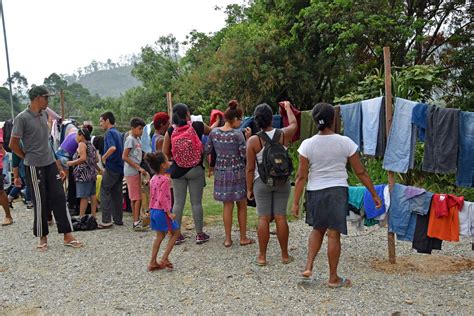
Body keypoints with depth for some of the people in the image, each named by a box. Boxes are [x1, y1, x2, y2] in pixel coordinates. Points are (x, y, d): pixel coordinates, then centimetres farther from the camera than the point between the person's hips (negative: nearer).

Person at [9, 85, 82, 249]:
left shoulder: (44, 114, 8)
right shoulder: (22, 118, -12)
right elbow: (13, 144, -8)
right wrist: (28, 157, 4)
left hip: (50, 164, 6)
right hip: (35, 167, -6)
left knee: (59, 198, 4)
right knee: (40, 203, 3)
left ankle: (68, 236, 9)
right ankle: (43, 238, 19)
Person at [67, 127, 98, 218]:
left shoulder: (82, 144, -8)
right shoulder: (91, 145, 16)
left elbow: (83, 158, -20)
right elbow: (97, 159, 14)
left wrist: (72, 163, -10)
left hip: (84, 174, -9)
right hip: (92, 172, 9)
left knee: (84, 196, -8)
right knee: (92, 195, 10)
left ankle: (81, 216, -5)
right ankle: (93, 215, 15)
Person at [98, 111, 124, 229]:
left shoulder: (109, 133, -11)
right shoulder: (118, 133, 16)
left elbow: (112, 148, -29)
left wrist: (104, 157, -15)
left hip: (111, 167, -8)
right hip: (120, 167, 8)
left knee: (104, 192, -2)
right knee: (117, 194, 12)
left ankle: (106, 220, -3)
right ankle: (118, 219, 16)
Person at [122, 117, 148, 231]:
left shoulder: (137, 139, 14)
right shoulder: (130, 139, -11)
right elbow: (124, 157, -17)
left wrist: (140, 169, 9)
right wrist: (139, 168, -17)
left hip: (136, 171, 8)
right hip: (131, 172, -8)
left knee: (137, 198, 11)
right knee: (136, 198, -6)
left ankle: (137, 221, 18)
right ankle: (136, 223, -2)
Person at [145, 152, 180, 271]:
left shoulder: (153, 179, 9)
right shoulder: (164, 179, -18)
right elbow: (162, 198, -23)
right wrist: (169, 213, -18)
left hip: (153, 211, 8)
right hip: (162, 211, -8)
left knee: (160, 235, 17)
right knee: (175, 232, 8)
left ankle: (153, 262, 19)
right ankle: (164, 258, 5)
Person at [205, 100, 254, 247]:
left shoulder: (214, 132, -2)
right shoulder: (237, 134, -16)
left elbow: (207, 150, 7)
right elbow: (245, 155, -13)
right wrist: (248, 138, -5)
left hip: (221, 172, 4)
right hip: (237, 172, -4)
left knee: (227, 206, 13)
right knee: (242, 206, 12)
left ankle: (228, 239, 18)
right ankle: (243, 238, 21)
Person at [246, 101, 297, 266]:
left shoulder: (253, 140, -10)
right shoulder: (283, 135, -4)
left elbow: (250, 168, -6)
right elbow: (294, 124, 21)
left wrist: (249, 188, 4)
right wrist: (288, 107, 36)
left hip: (261, 183, -1)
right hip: (282, 181, 2)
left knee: (264, 219, 3)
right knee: (281, 217, 7)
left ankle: (262, 256, 11)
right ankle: (285, 255, 17)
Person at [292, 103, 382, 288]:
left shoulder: (307, 144, -6)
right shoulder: (345, 142, -6)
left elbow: (301, 177, -6)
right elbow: (360, 172, -1)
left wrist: (295, 202, -1)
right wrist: (374, 194, 8)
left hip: (315, 191, 2)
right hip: (338, 191, -1)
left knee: (317, 229, 23)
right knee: (334, 234, 6)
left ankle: (309, 266, 13)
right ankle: (333, 278, 18)